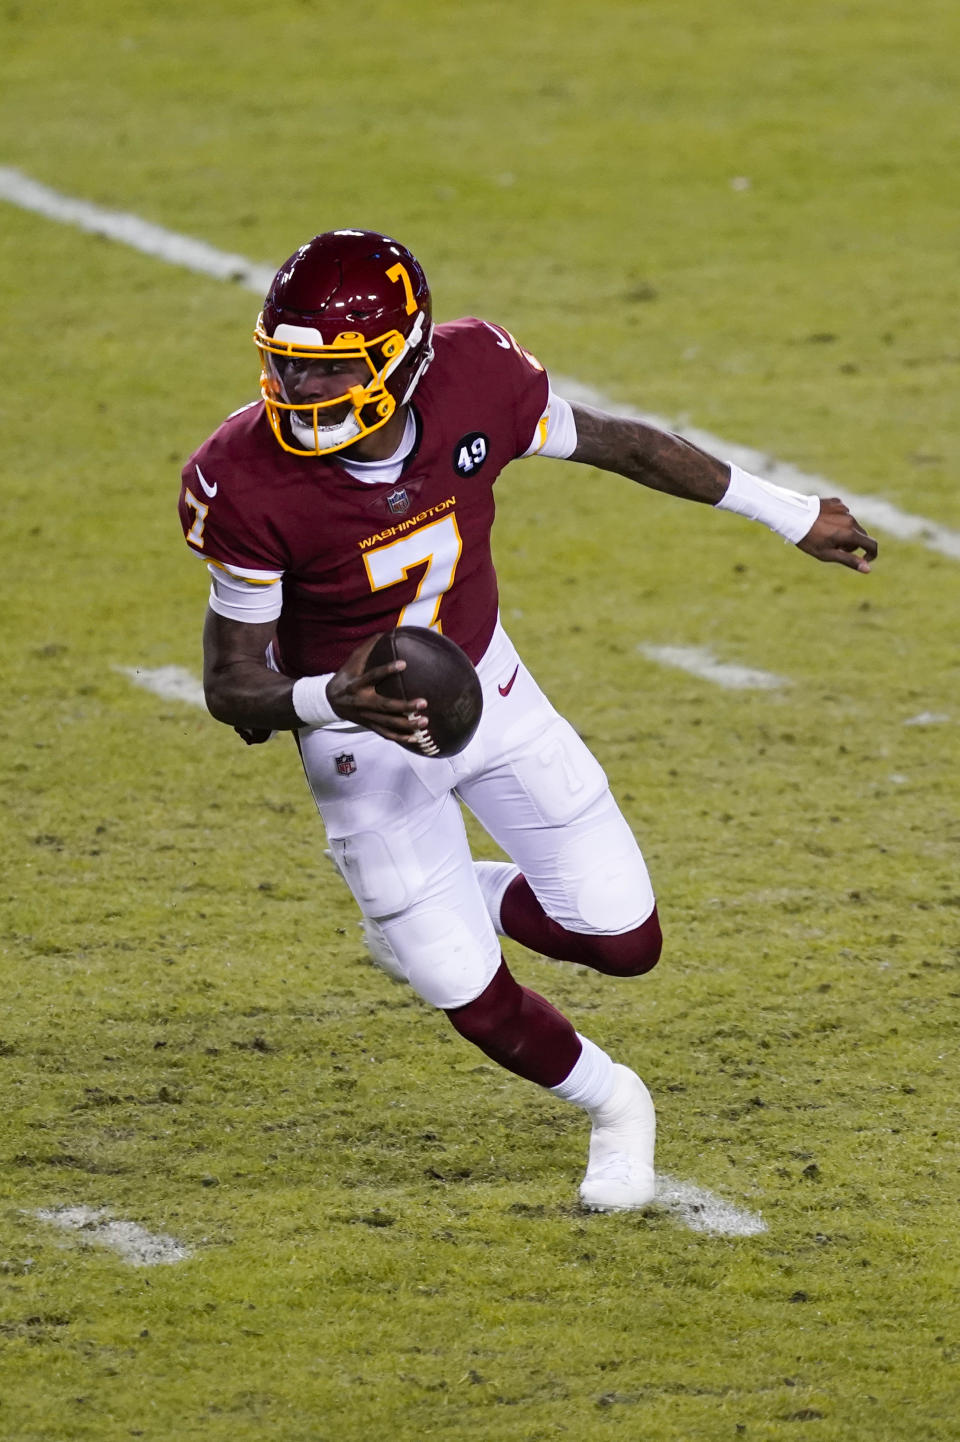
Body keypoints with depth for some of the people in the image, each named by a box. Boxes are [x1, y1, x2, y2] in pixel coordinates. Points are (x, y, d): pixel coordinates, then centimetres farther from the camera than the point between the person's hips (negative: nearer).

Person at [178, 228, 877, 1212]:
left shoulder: (475, 383, -25)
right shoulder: (246, 485, -31)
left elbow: (618, 445, -5)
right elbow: (231, 687, -23)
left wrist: (788, 514, 5)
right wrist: (330, 701, -46)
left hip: (486, 687, 3)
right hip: (363, 732, -3)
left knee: (625, 942, 3)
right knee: (473, 1000, 0)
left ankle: (480, 900, 36)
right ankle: (609, 1104, 33)